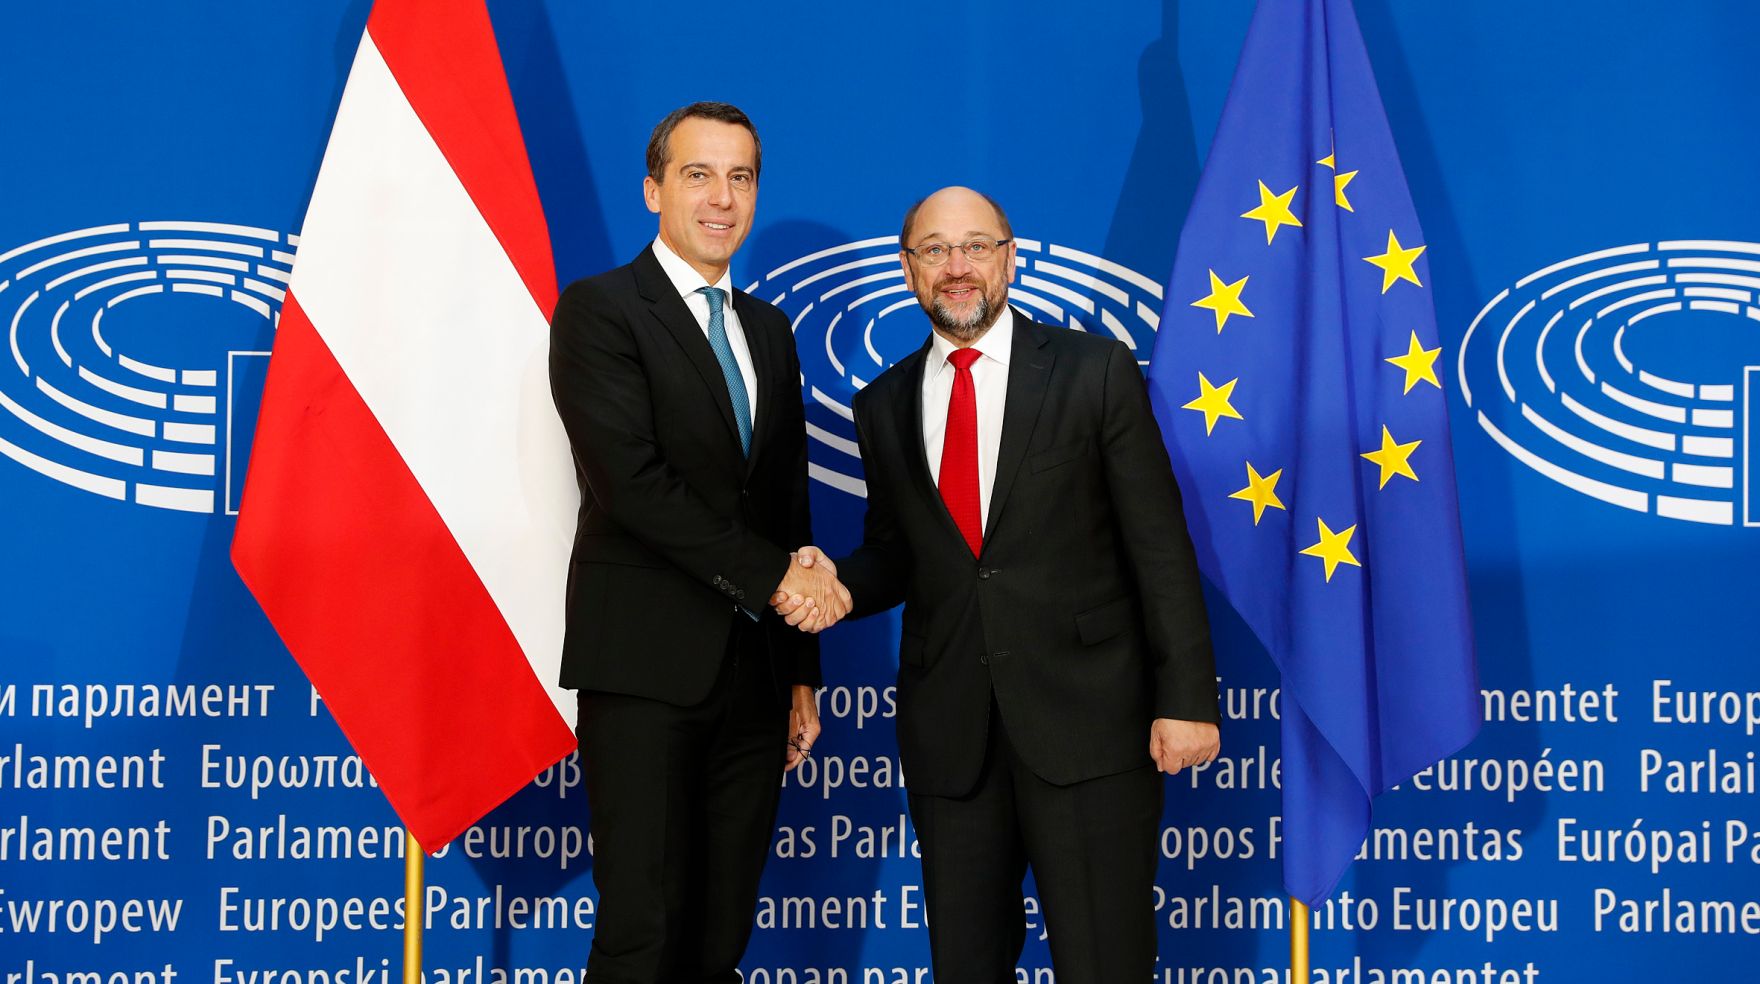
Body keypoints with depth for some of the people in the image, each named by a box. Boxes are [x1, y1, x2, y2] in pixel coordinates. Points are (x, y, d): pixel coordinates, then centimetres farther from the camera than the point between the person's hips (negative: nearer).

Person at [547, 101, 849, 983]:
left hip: (754, 673, 6)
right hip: (648, 669, -6)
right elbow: (632, 480, -15)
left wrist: (801, 673, 16)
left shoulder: (769, 329, 17)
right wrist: (773, 576, -15)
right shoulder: (599, 309, -2)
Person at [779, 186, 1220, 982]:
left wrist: (1185, 699, -8)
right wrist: (839, 583, -6)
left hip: (1086, 716, -3)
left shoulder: (1095, 372, -1)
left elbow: (1160, 545, -3)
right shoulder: (884, 407, 10)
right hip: (949, 731, 4)